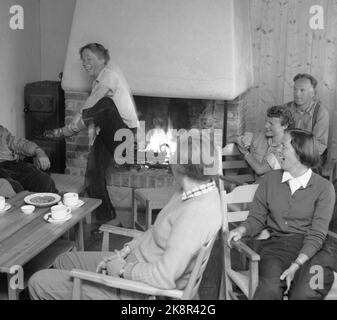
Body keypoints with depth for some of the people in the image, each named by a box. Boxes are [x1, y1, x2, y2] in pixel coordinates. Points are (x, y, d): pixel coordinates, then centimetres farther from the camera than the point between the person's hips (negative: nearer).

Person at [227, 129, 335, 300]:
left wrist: (296, 266, -18)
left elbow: (317, 234, -5)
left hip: (308, 250, -1)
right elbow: (257, 218, 13)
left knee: (306, 291, -32)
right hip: (274, 245, 1)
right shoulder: (269, 179, 10)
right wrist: (242, 229, -10)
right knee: (270, 287, -31)